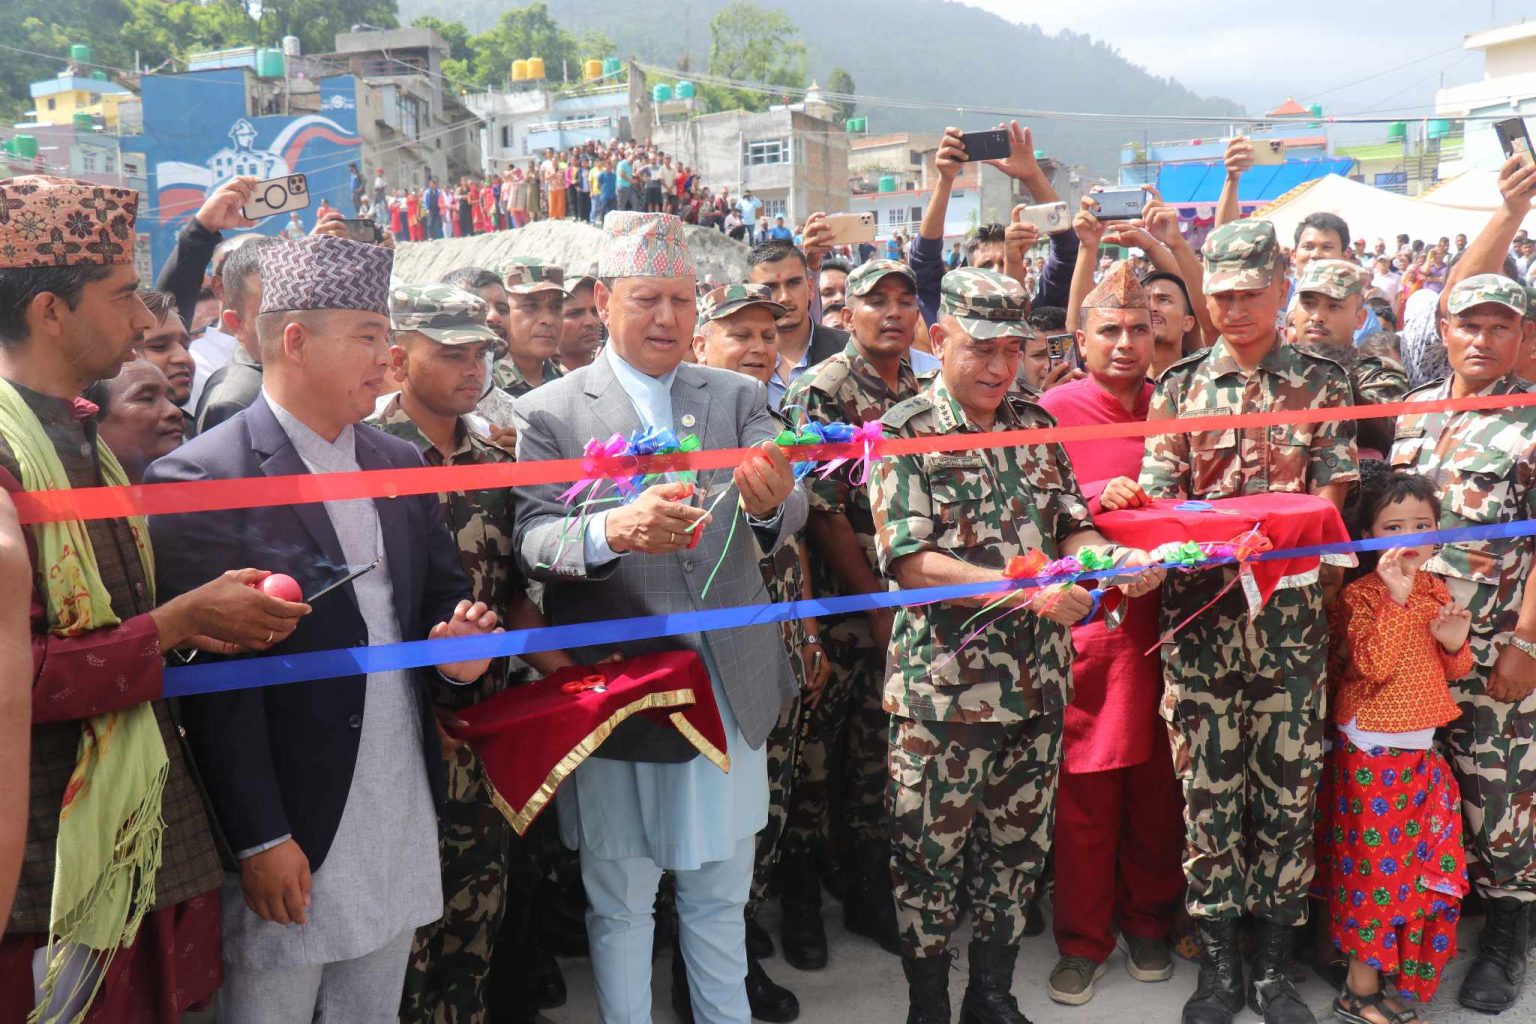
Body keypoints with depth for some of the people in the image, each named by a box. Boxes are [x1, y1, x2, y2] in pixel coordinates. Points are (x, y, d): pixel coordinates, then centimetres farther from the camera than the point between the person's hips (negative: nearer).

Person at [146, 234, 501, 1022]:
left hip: (405, 821, 6)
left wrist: (459, 643, -7)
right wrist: (261, 838, -15)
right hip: (288, 828, -6)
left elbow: (443, 594, 16)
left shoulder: (400, 463, 8)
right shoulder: (201, 479, -12)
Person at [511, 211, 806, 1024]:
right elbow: (533, 544, -13)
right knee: (620, 902, 14)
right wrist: (611, 531, -34)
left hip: (730, 687, 3)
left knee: (719, 893, 19)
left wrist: (771, 504, -32)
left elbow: (783, 520, -7)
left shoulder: (739, 397, 4)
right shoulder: (549, 412, -4)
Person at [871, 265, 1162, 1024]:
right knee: (929, 856, 8)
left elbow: (1071, 528, 10)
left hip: (1036, 681, 5)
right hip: (940, 687, -5)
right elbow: (910, 562, -17)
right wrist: (1027, 591, -26)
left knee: (1017, 848, 16)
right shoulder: (904, 432, -8)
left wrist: (1116, 558, -13)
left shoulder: (1035, 424, 8)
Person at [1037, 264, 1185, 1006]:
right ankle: (1082, 940, 18)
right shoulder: (1055, 410, -1)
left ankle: (1148, 923, 29)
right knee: (1086, 785, 2)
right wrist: (1095, 497, -20)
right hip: (1086, 614, -3)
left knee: (1157, 781, 10)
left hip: (1165, 610, 4)